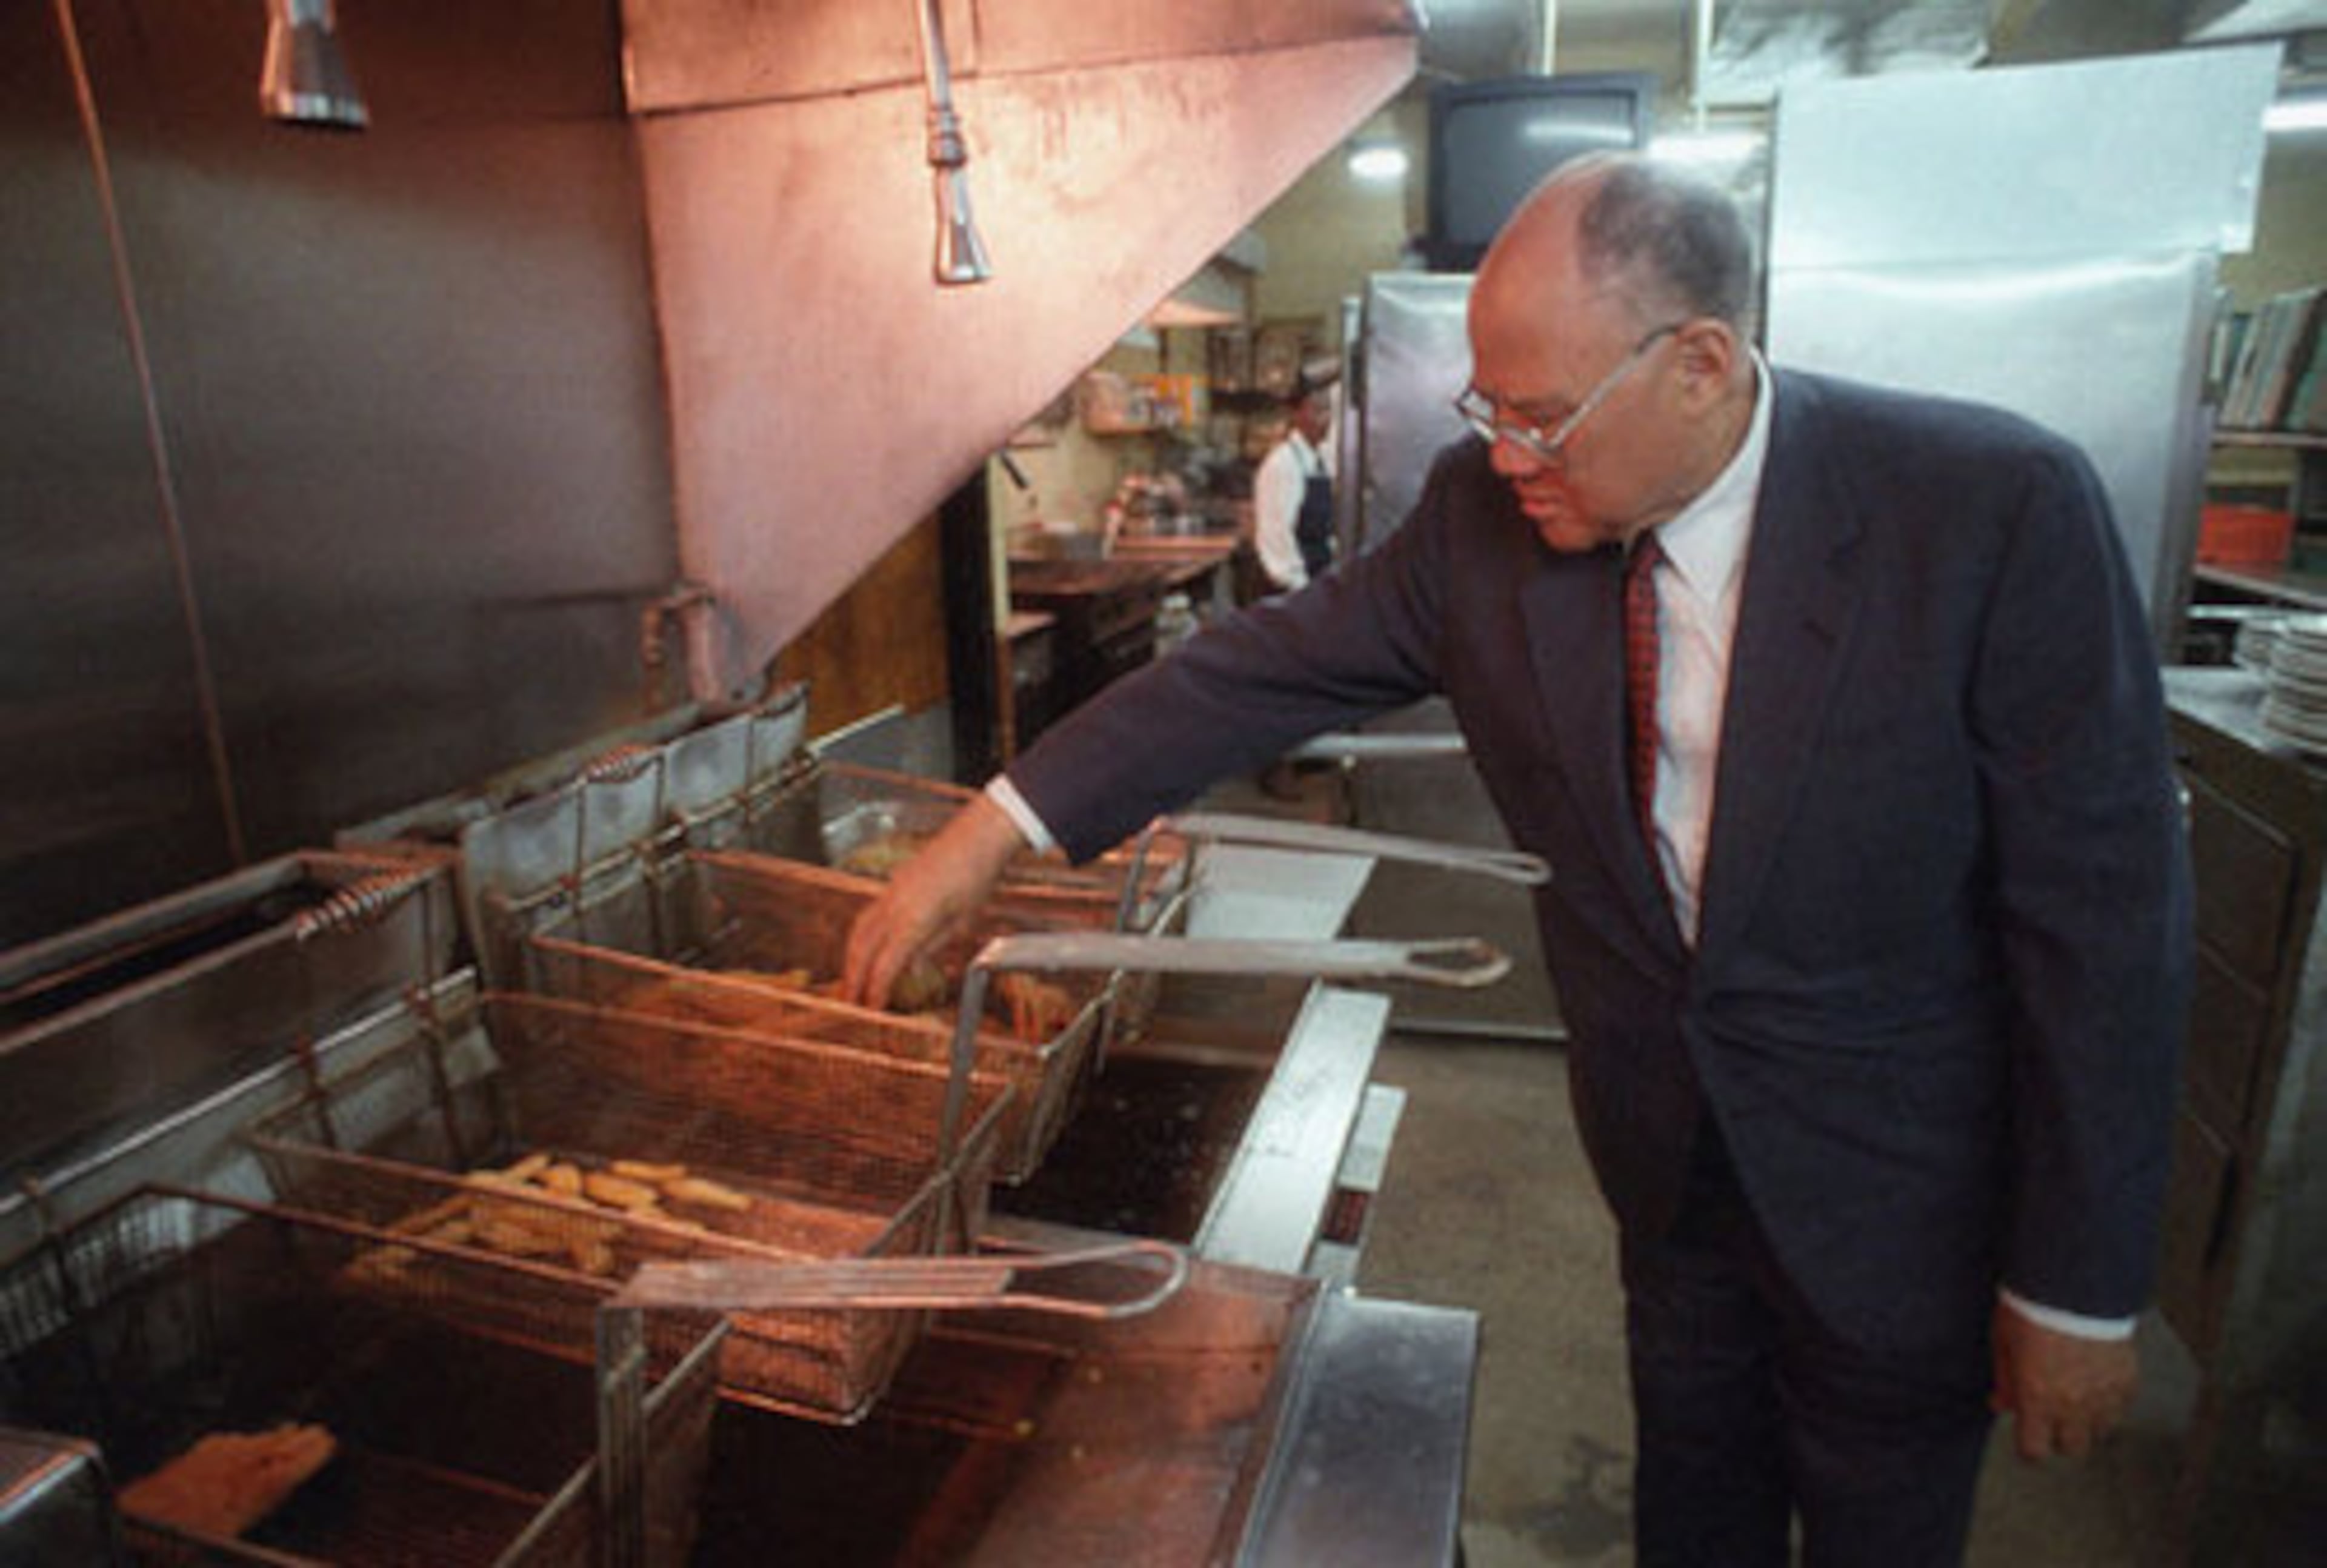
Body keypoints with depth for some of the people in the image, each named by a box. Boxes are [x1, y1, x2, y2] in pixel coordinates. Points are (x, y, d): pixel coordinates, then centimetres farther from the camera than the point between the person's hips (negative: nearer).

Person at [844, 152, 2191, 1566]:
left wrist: (2081, 1291, -13)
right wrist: (1002, 826, -15)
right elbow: (1274, 667, -9)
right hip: (1667, 1149, 3)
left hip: (1896, 1187, -3)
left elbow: (2104, 917, -19)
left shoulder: (1998, 511, -24)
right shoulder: (1484, 511, -13)